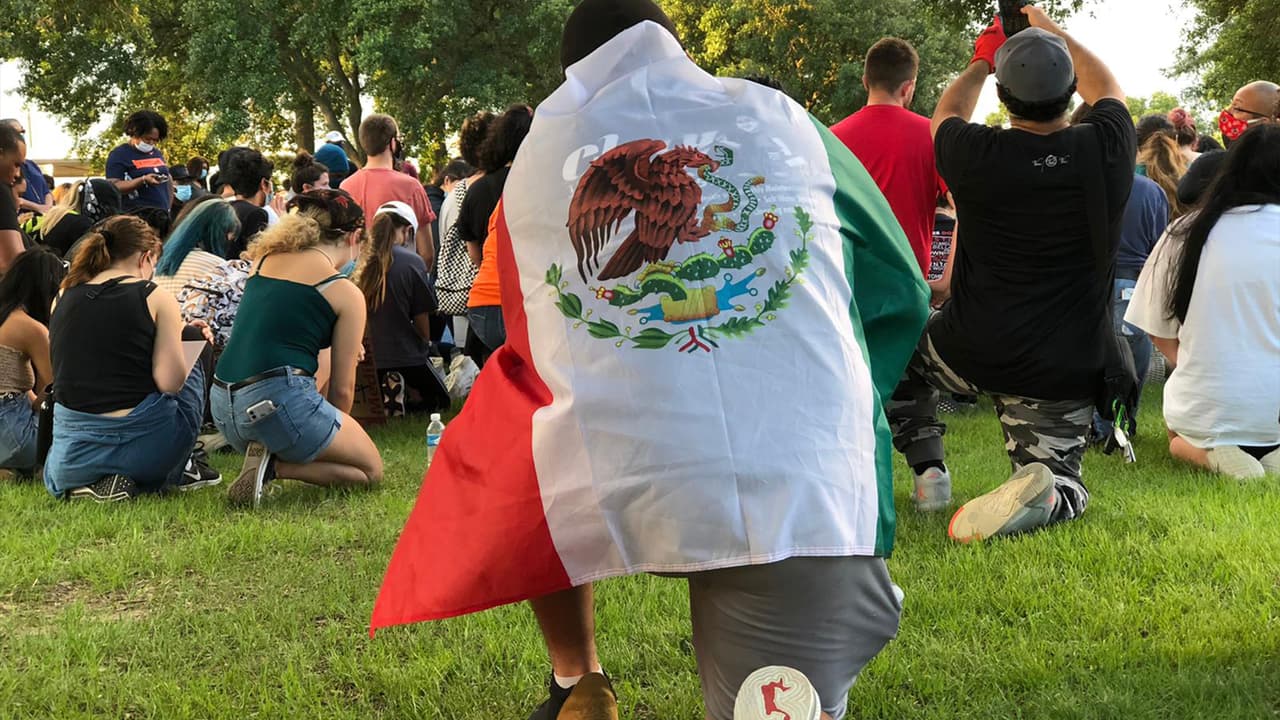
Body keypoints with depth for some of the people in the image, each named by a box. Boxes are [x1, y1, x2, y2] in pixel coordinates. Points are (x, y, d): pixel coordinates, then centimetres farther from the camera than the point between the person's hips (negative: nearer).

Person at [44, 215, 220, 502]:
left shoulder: (64, 298, 8)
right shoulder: (156, 298, -5)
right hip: (144, 446, -4)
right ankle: (179, 471, 22)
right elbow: (170, 382, -12)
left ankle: (90, 484, 9)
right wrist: (194, 338, 8)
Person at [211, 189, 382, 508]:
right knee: (370, 470, 12)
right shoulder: (346, 293, 1)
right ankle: (275, 465, -10)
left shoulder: (264, 260, 16)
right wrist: (336, 431, 24)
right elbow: (342, 387, 6)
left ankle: (269, 458, 1)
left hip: (223, 406, 7)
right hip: (278, 399, -7)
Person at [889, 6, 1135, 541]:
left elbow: (947, 113, 13)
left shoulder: (978, 155, -13)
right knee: (1061, 484, 13)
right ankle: (1043, 491, -21)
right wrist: (1052, 31, 30)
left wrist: (979, 64, 30)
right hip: (1065, 372, 1)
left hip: (972, 353, 0)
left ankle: (928, 469, 16)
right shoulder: (1106, 149, -8)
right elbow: (1107, 89, 18)